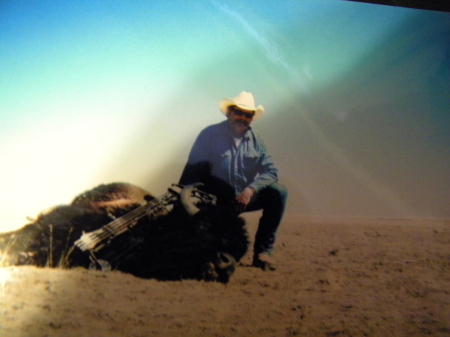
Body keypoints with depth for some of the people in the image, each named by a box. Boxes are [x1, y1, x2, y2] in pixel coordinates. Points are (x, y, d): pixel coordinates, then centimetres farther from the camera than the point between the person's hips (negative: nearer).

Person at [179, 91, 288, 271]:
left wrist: (250, 190, -24)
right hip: (216, 200, -4)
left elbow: (271, 171, -6)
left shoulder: (256, 140, 3)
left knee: (278, 192, -19)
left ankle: (263, 250, -14)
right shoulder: (209, 135, -6)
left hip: (245, 197, 4)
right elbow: (192, 173, -11)